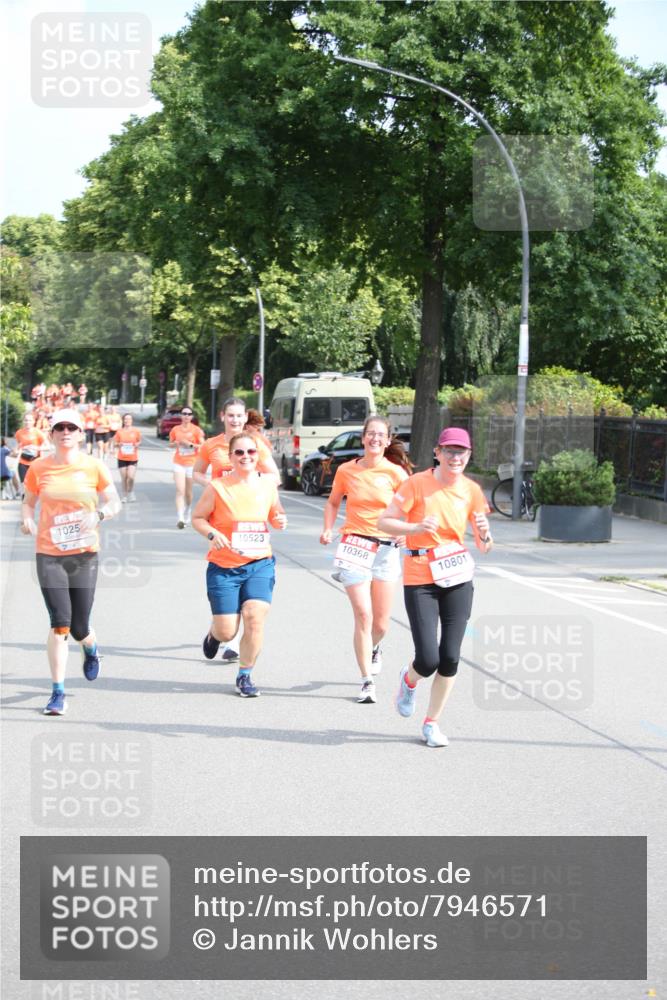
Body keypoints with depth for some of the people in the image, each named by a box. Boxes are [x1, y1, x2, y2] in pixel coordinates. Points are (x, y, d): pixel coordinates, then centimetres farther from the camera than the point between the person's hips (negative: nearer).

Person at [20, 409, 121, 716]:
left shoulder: (93, 467, -1)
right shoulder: (38, 468, 1)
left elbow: (114, 502, 5)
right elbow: (28, 502, 13)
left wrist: (98, 515, -16)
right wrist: (26, 519, -8)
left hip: (84, 554, 0)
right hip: (49, 555, 0)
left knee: (79, 628, 2)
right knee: (59, 623, -12)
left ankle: (91, 649, 42)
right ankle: (58, 693, -1)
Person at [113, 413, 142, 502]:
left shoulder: (136, 431, 0)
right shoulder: (119, 432, 0)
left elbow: (139, 441, 12)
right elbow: (115, 444, 6)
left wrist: (137, 444, -10)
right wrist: (118, 444, -16)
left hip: (133, 458, -1)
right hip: (122, 458, 1)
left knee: (131, 476, -13)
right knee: (124, 477, 4)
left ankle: (130, 493, 13)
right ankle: (124, 496, 21)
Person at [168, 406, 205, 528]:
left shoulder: (196, 430, -3)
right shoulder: (175, 430, 4)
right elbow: (170, 444, 16)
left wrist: (190, 444, -17)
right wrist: (176, 443, -7)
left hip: (192, 464, 0)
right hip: (179, 463, 0)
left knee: (188, 492, 12)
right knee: (180, 490, -13)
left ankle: (187, 515, 35)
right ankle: (180, 518, -21)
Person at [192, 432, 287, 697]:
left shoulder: (268, 483, 3)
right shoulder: (217, 487, -8)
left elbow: (275, 512, 19)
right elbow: (197, 518, 1)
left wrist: (280, 521, -4)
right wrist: (212, 534, -18)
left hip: (260, 565, 2)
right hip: (224, 567, -2)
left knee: (255, 618, -15)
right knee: (227, 631, -3)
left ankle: (245, 675, 6)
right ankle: (214, 632, 38)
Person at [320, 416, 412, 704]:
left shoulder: (395, 473, -3)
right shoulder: (346, 470, 2)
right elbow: (333, 502, 17)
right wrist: (328, 529, 2)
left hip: (386, 549, 1)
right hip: (354, 545, 0)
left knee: (381, 623, 6)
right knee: (363, 615, -13)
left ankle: (372, 649, 43)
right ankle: (367, 682, -4)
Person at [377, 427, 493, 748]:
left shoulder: (471, 490, 3)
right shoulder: (418, 483, -8)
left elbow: (484, 546, 7)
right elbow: (384, 522, -7)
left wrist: (484, 535, -16)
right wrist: (416, 528, -23)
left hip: (458, 579, 3)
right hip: (420, 579, -3)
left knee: (450, 657, -1)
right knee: (428, 660, -10)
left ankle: (432, 723, 19)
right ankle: (409, 680, 28)